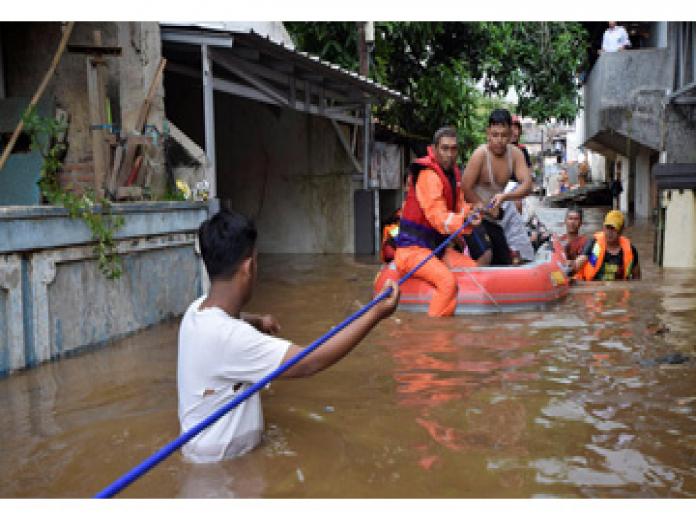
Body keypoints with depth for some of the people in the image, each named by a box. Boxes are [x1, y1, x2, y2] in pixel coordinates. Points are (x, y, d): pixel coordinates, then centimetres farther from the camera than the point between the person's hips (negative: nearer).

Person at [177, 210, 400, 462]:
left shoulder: (198, 309, -2)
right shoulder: (228, 336, -31)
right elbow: (309, 363, -31)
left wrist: (257, 321, 15)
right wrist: (375, 314, -26)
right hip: (220, 462, -9)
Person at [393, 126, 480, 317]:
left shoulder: (453, 173, 13)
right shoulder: (428, 176, -18)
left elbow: (458, 207, 12)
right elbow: (438, 217, -27)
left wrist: (472, 211, -10)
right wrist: (463, 221, -42)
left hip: (437, 247, 9)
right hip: (414, 249, -9)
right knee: (448, 280, -30)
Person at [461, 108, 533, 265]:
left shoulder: (515, 154, -4)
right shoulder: (481, 154, -19)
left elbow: (527, 185, -13)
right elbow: (465, 188, -19)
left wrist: (504, 196, -30)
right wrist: (486, 208, -13)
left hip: (492, 219, 7)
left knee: (505, 263, 11)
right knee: (485, 255, -30)